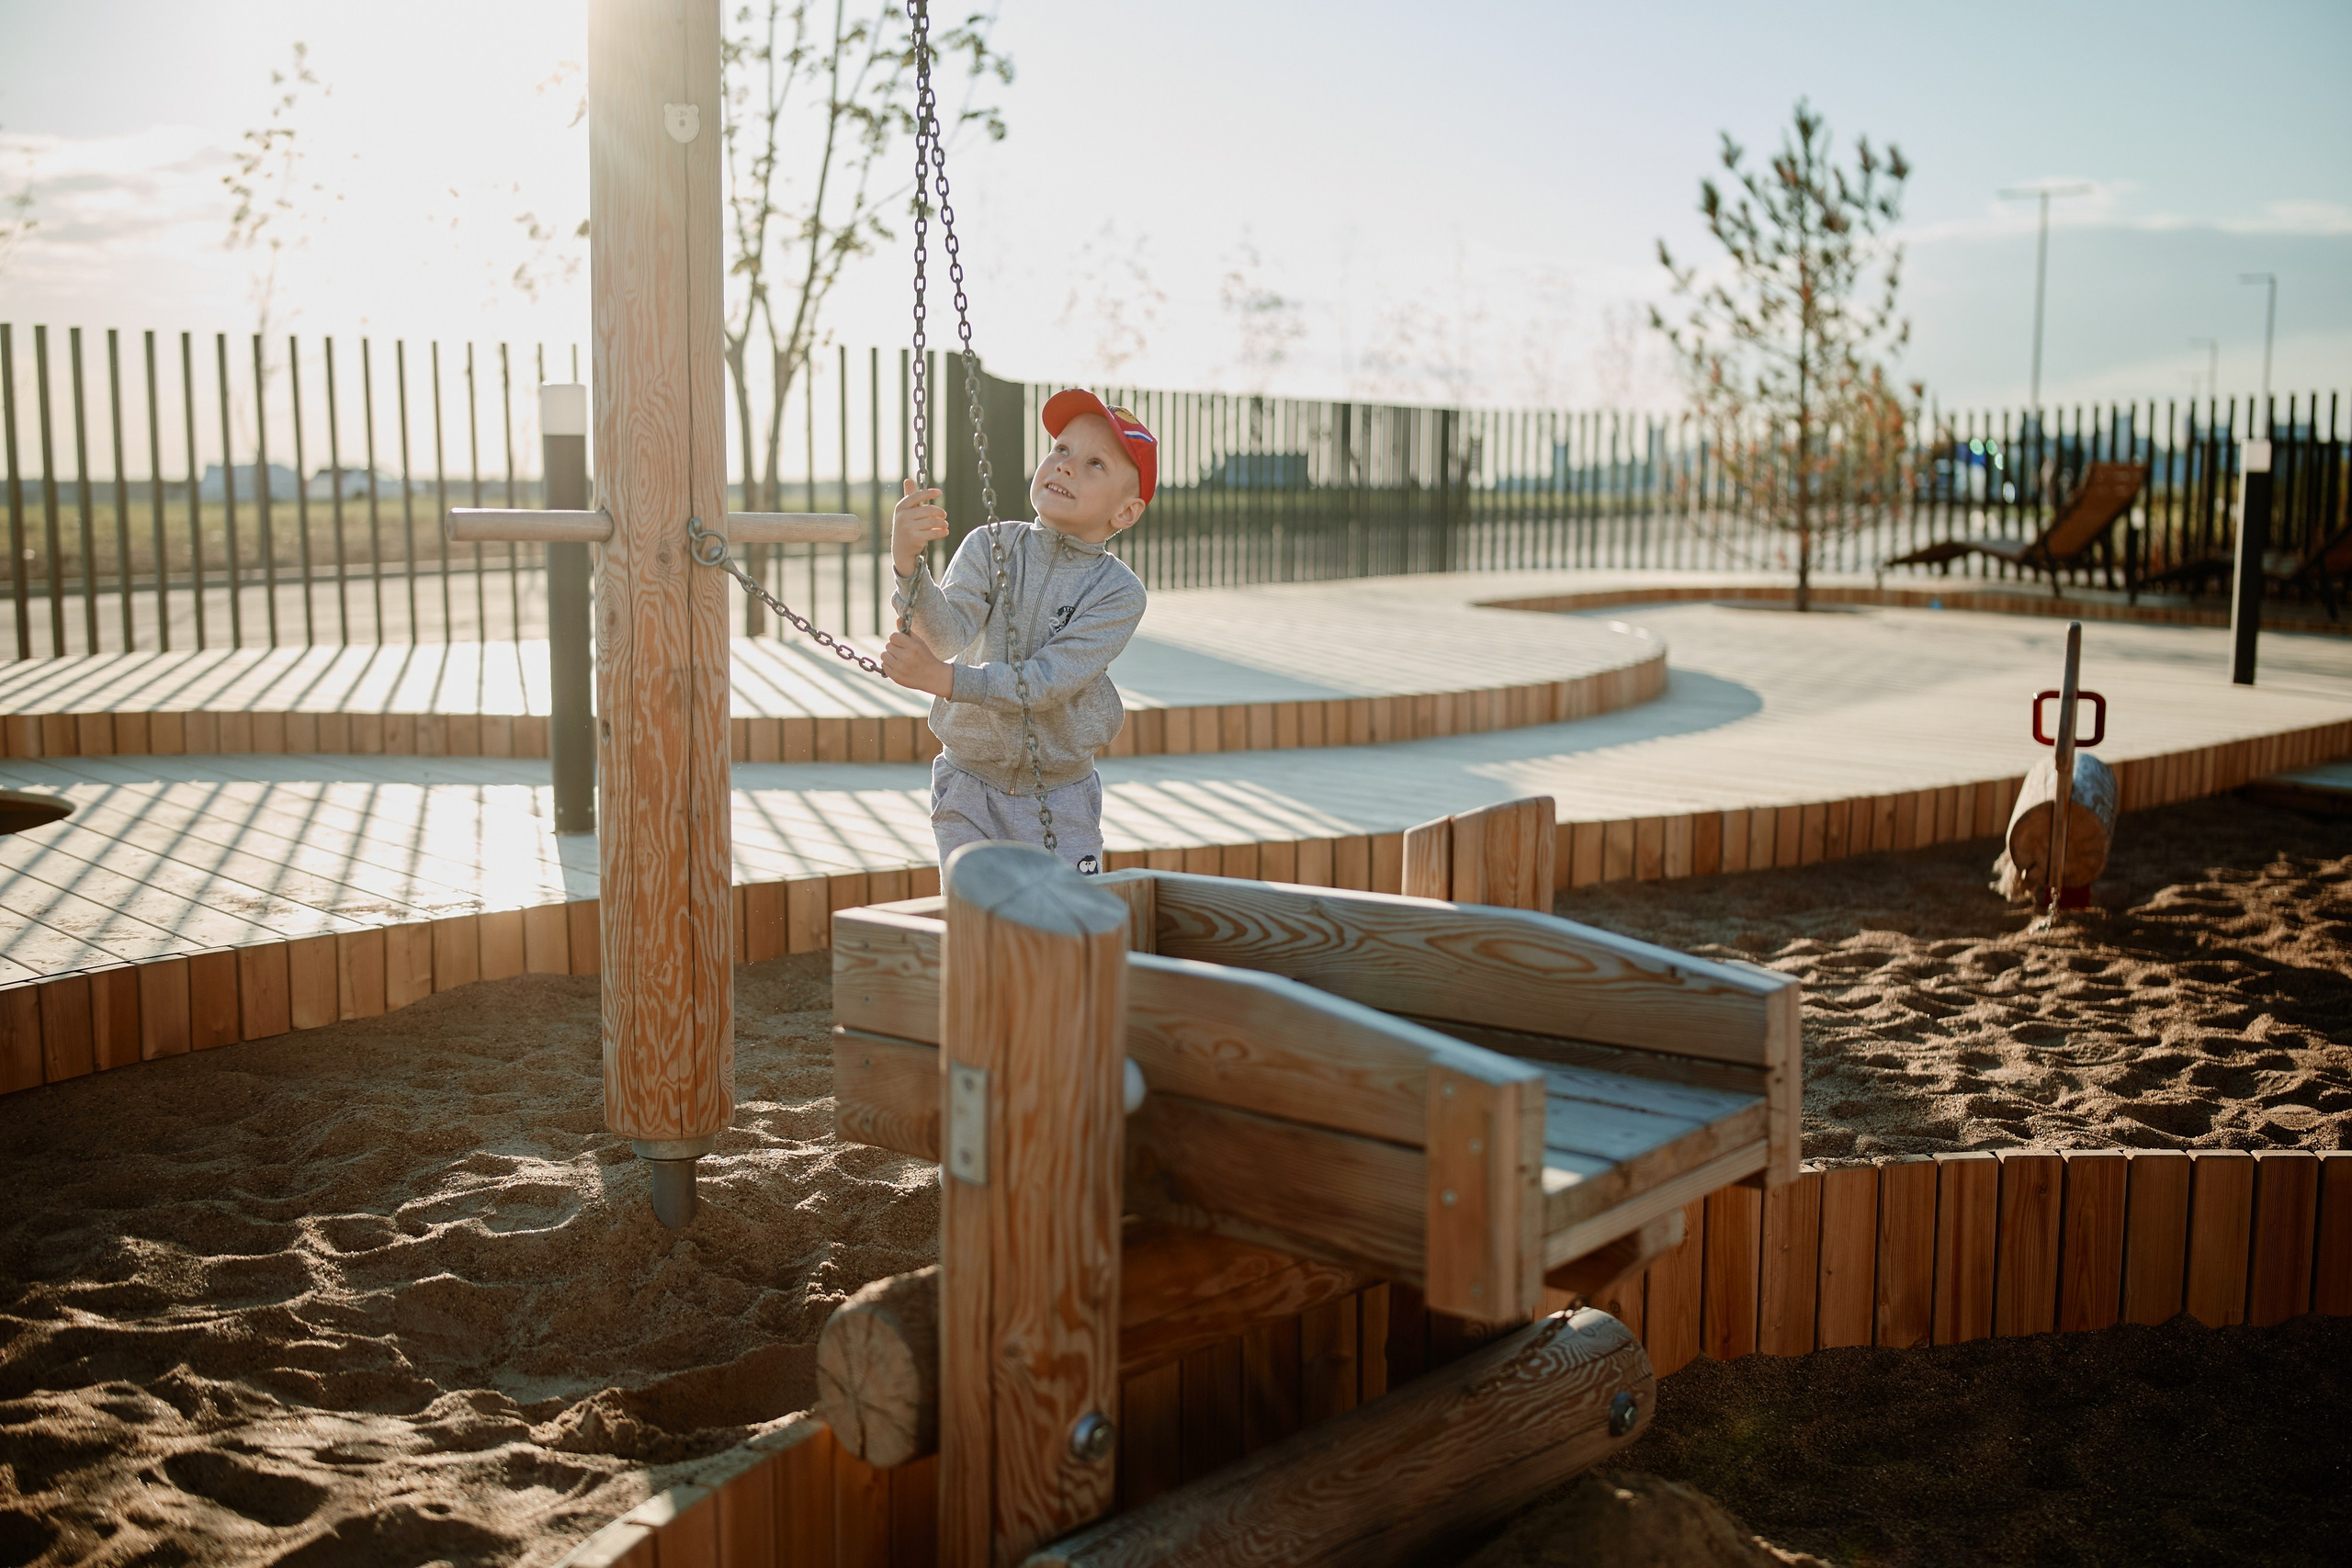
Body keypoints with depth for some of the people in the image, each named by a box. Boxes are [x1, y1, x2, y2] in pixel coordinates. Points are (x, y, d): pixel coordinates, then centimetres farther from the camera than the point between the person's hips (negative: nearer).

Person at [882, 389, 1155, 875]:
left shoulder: (1120, 592, -12)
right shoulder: (990, 547, -7)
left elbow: (1048, 682, -22)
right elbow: (950, 632, -24)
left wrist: (944, 679, -34)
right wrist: (908, 565, -42)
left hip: (1061, 802, -1)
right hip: (969, 789, 1)